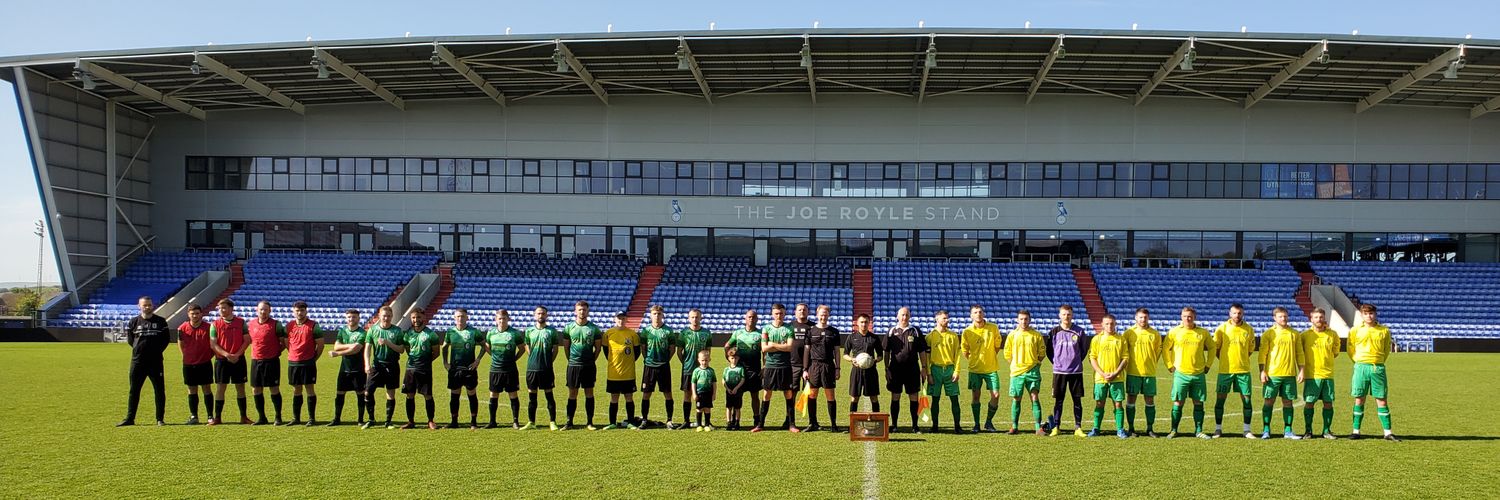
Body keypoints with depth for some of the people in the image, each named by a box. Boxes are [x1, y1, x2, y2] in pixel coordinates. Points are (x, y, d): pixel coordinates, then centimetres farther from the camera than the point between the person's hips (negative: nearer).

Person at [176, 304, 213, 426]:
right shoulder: (183, 328, -1)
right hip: (189, 364, 2)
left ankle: (210, 416, 5)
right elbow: (180, 343, 15)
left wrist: (209, 355, 1)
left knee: (206, 389, 0)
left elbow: (214, 343, 4)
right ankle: (193, 417, 13)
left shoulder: (208, 327, -7)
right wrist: (187, 355, 12)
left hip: (205, 363, -2)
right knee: (192, 390, 7)